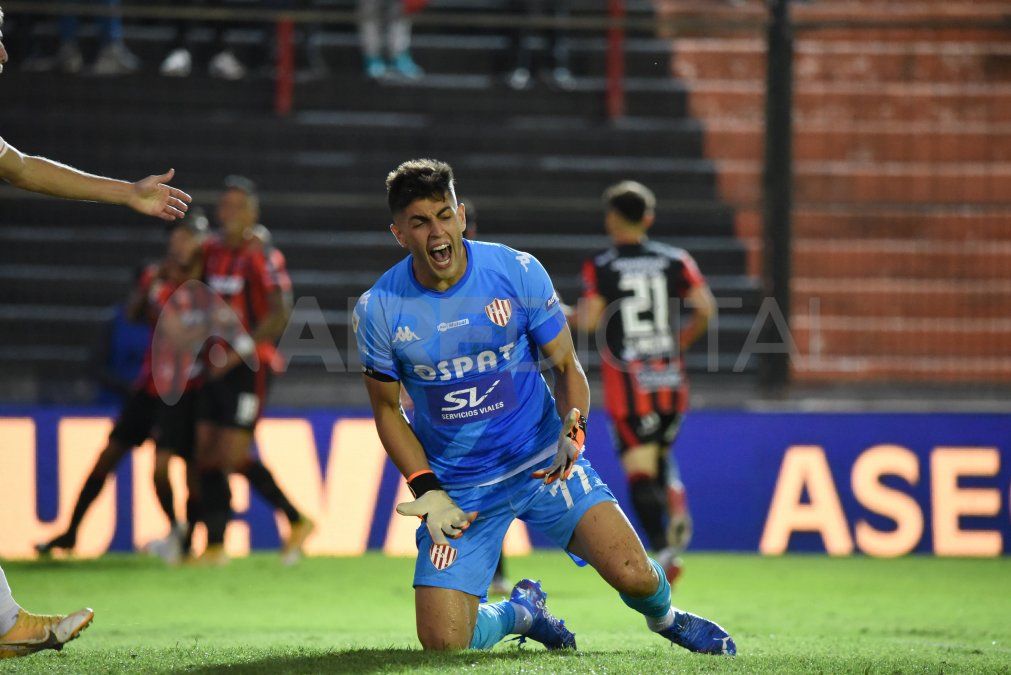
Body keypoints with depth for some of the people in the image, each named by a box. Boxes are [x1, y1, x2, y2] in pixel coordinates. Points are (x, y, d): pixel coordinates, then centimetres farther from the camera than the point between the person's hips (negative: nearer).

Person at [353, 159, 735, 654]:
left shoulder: (518, 272, -9)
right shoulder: (377, 311, -9)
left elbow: (565, 366, 2)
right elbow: (388, 409, 5)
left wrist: (572, 430, -19)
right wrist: (427, 492, -7)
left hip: (543, 463, 0)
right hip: (458, 490, 0)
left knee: (633, 575, -19)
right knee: (442, 643, -12)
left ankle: (662, 616, 22)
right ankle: (520, 612, 25)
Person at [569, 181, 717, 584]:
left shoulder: (600, 267, -3)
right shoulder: (675, 260, 6)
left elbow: (589, 320, -13)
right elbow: (705, 309, -2)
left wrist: (566, 315, 9)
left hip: (627, 383, -3)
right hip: (670, 381, 3)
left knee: (640, 471, -4)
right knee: (661, 455, 24)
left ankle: (664, 549, -21)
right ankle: (676, 509, -5)